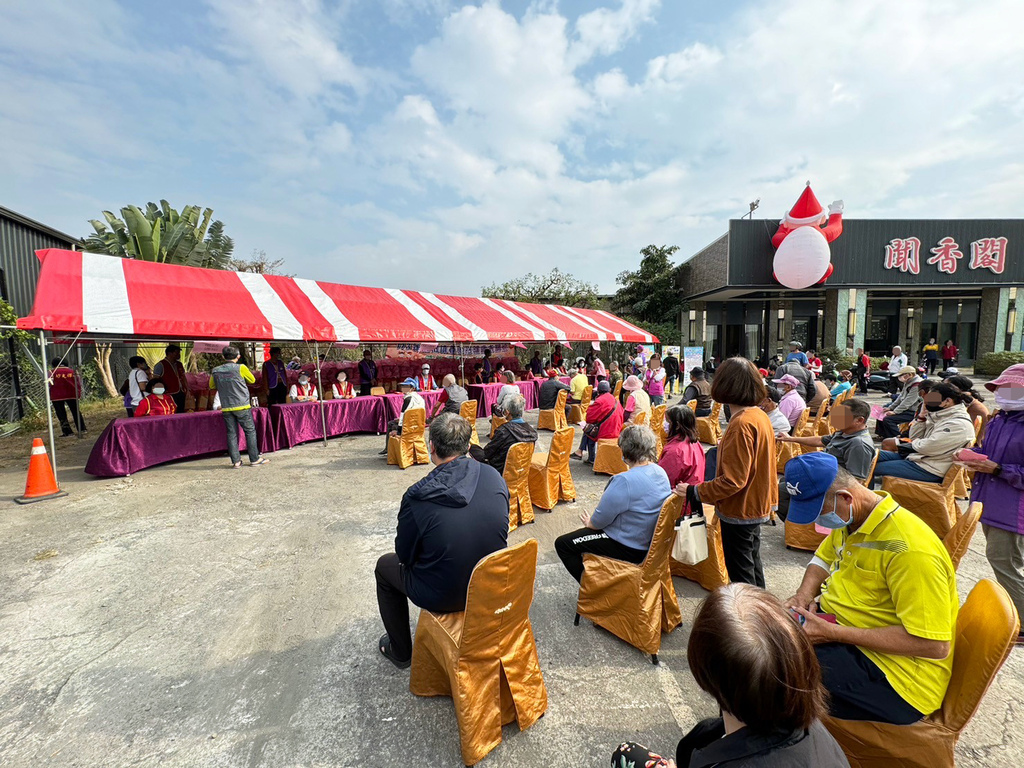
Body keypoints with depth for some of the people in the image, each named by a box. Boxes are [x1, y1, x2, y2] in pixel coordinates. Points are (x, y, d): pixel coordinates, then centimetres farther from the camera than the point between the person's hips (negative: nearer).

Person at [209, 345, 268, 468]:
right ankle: (254, 459, 7)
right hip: (242, 406, -3)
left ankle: (236, 461, 8)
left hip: (226, 408, 3)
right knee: (250, 431, 5)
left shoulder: (215, 371, 3)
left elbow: (212, 386, 19)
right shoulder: (241, 368, -8)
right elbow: (252, 380, 8)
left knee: (231, 433, 7)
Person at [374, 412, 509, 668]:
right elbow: (500, 529, 2)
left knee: (385, 565, 24)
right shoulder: (494, 477, -13)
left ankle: (400, 652, 38)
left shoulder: (417, 497, -25)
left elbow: (405, 555, -9)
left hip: (441, 597, -4)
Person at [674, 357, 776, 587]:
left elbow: (733, 480, -28)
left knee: (741, 574, 7)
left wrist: (695, 492, -22)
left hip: (740, 511, -10)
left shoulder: (741, 424, -27)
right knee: (752, 563, 27)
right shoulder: (760, 416, 2)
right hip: (756, 505, 10)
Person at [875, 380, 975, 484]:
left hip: (928, 469, -9)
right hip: (915, 456, 9)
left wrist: (914, 443, -2)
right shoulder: (939, 415, 9)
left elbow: (926, 447, -24)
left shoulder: (959, 424, -19)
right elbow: (913, 436, 11)